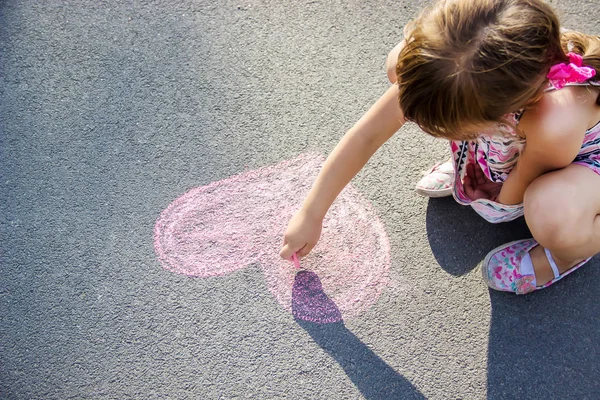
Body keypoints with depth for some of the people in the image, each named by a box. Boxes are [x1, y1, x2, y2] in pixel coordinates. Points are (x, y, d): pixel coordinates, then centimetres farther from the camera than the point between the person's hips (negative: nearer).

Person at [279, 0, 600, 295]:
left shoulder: (555, 123, -47)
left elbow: (510, 201, -24)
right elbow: (366, 136, -21)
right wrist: (310, 214, -12)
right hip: (508, 144, 4)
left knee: (553, 218, -42)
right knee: (399, 64, -16)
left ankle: (570, 250, 0)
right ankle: (474, 162, 8)